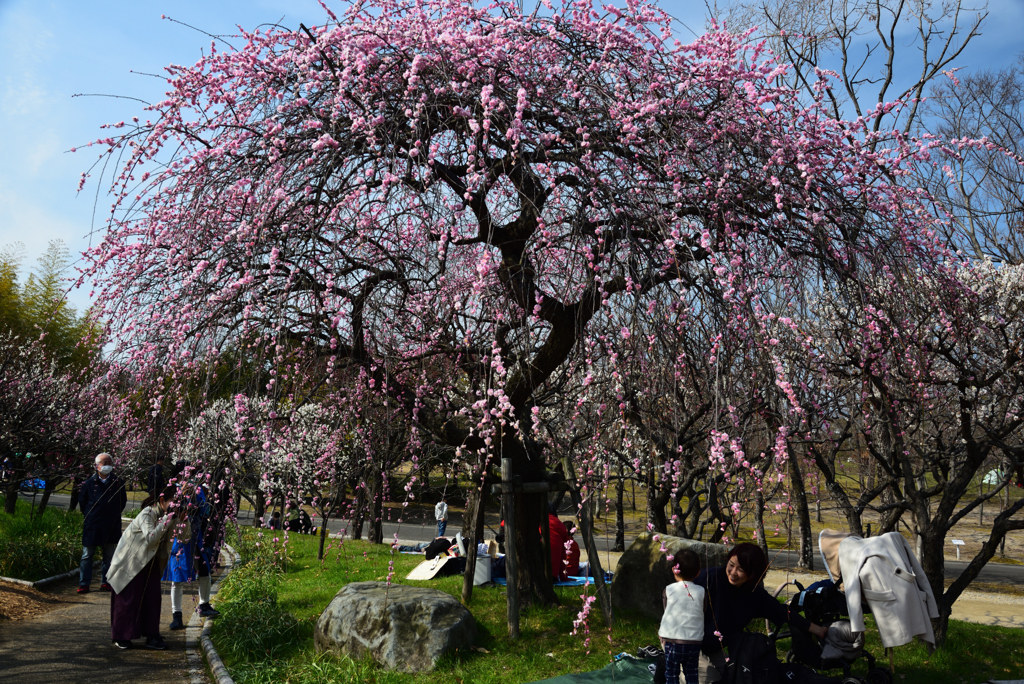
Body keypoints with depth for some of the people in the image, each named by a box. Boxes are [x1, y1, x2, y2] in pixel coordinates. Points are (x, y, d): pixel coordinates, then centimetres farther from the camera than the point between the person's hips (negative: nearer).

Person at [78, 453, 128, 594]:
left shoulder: (118, 483, 0)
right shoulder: (89, 483, -2)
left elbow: (123, 502, 10)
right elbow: (82, 501, 9)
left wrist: (114, 515, 7)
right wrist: (88, 516, 8)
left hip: (111, 526, 1)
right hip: (92, 525, -1)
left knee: (109, 556, 9)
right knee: (87, 555, 5)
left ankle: (105, 582, 18)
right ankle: (84, 584, 13)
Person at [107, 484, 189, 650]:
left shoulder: (172, 516, -5)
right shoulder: (147, 514, -26)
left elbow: (183, 537, -6)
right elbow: (151, 538, -38)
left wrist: (183, 519, -22)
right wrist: (167, 519, -39)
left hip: (150, 561, 6)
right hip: (130, 560, -6)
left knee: (154, 596, 0)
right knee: (128, 598, 1)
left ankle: (152, 636, 7)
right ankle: (121, 637, 17)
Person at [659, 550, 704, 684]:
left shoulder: (668, 590, -7)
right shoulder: (701, 592, -4)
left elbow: (666, 612, 1)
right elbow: (703, 615, 3)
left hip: (672, 641, -2)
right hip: (694, 642, 2)